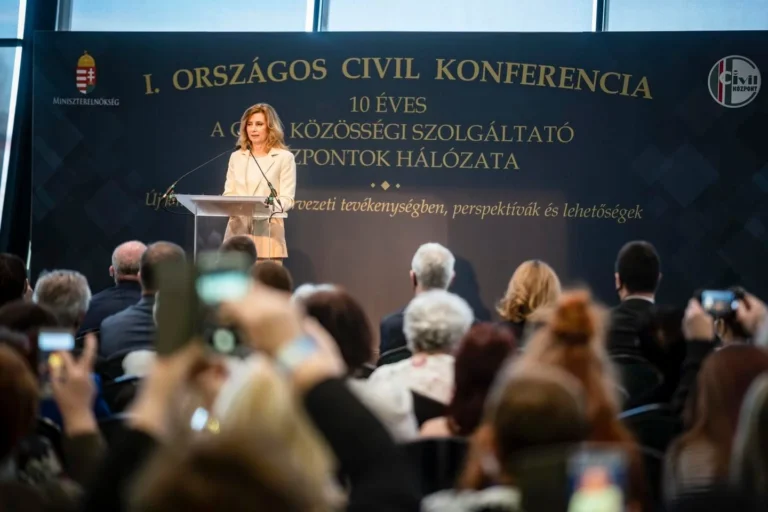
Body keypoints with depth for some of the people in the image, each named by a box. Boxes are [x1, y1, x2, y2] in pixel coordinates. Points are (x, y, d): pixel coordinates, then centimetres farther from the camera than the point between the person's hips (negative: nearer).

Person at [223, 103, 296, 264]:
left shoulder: (284, 157, 1)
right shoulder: (236, 157, 16)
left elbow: (287, 198, -4)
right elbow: (228, 193, 14)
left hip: (267, 233, -4)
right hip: (238, 231, 4)